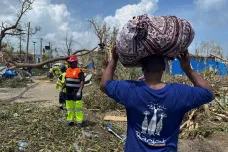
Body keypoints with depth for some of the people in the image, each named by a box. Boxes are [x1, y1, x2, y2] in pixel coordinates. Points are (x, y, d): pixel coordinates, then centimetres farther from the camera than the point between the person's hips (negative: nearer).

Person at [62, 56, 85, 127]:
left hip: (76, 92, -7)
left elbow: (82, 81, -16)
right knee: (69, 107, 12)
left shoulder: (79, 71, -11)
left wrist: (80, 91, -24)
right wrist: (62, 89, 16)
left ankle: (79, 121, 6)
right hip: (68, 92, 7)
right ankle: (70, 120, 22)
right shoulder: (68, 70, 12)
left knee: (78, 107, -3)